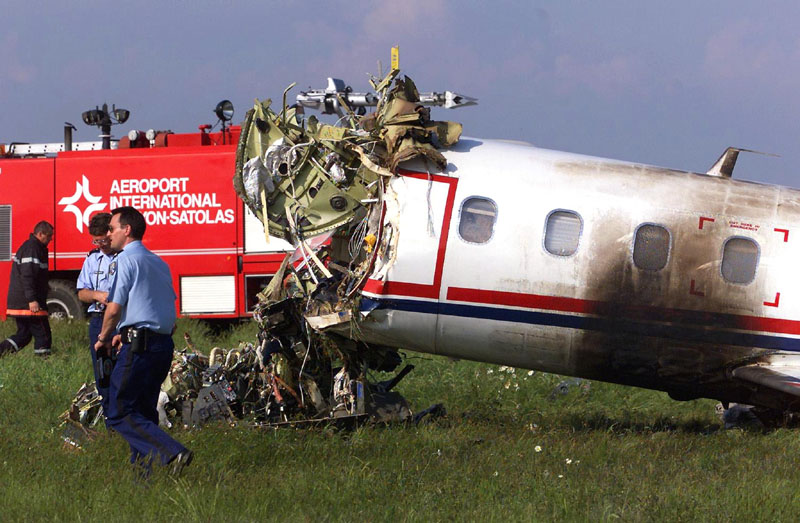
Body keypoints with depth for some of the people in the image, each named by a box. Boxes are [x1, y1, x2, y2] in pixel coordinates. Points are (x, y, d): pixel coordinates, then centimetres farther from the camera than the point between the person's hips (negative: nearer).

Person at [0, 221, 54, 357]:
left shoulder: (27, 246, 19)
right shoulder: (33, 249, -15)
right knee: (42, 336, -4)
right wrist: (32, 300, -28)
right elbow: (27, 276, -24)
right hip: (29, 305, -10)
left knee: (23, 335, 14)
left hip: (18, 303, 10)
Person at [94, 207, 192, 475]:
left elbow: (115, 308, -11)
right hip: (165, 343, 9)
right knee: (144, 410, 15)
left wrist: (104, 338, 6)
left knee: (120, 414, -8)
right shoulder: (159, 263, 19)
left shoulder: (125, 260, -7)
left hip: (139, 347, -9)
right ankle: (143, 468, 10)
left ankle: (173, 453, -23)